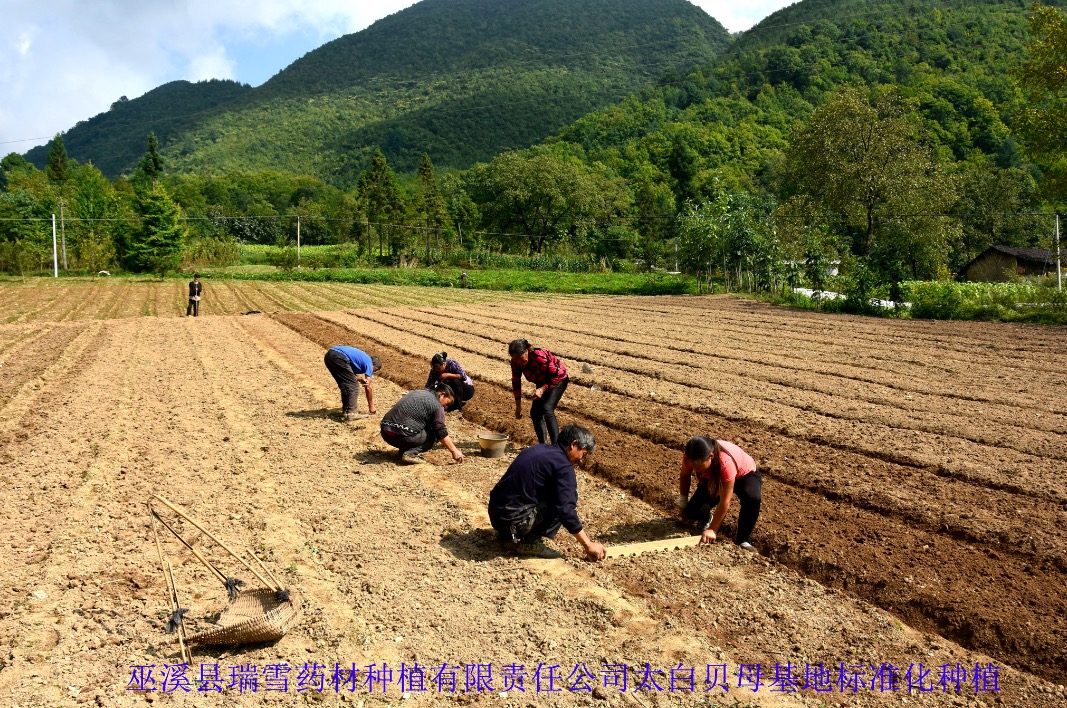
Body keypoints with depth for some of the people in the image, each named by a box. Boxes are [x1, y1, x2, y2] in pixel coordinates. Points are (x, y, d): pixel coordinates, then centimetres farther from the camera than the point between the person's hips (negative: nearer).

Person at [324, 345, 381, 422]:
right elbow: (369, 387, 12)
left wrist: (360, 379, 9)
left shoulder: (362, 358, 32)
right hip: (339, 357, -9)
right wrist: (371, 407, 21)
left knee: (345, 384, 20)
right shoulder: (369, 363, 10)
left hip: (329, 355, 9)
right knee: (352, 385, 0)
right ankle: (351, 413, -5)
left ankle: (346, 410, 23)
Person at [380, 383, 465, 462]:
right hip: (402, 435, -9)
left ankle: (404, 449, 14)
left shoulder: (415, 392, 23)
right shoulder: (437, 405, -2)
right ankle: (411, 453, -8)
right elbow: (442, 433, -5)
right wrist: (454, 451, 3)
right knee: (435, 435, 7)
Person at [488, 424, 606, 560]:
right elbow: (566, 511, -16)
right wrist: (588, 545, -7)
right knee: (568, 497, -4)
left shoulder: (537, 449, 14)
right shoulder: (563, 466, -12)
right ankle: (530, 542, -5)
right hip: (514, 521, -9)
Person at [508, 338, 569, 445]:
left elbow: (557, 375, -26)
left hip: (558, 380, -7)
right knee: (535, 412, -1)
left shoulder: (540, 356, -34)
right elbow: (516, 382, -3)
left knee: (547, 409, -23)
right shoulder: (515, 362, -14)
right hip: (542, 382, 7)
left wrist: (543, 389, -34)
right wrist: (518, 406, -1)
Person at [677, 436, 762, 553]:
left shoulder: (726, 462, -44)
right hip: (713, 478, 4)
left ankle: (742, 541, -17)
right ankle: (707, 520, 17)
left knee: (753, 498, -37)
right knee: (692, 511, -19)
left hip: (744, 474, -4)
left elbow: (724, 502, -38)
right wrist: (683, 504, -2)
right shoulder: (691, 457, -31)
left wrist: (712, 530, -35)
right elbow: (685, 476, -6)